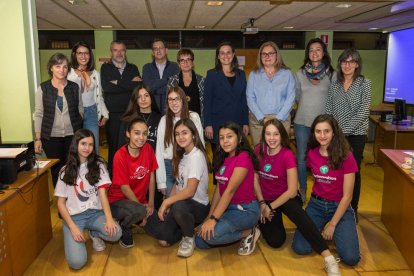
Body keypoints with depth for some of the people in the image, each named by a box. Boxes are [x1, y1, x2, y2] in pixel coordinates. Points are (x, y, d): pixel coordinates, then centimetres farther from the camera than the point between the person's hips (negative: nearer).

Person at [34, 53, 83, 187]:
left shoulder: (74, 87, 3)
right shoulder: (43, 88, -2)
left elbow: (80, 109, 12)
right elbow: (38, 114, -1)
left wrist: (77, 125, 0)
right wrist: (38, 138, -3)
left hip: (72, 135, 1)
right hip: (51, 136, -1)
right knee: (56, 169, 6)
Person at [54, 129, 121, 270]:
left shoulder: (98, 165, 2)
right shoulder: (66, 171, 2)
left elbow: (102, 193, -7)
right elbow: (61, 203, 1)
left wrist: (109, 218, -25)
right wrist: (73, 227, -15)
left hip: (95, 213, 1)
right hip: (74, 216, -1)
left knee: (115, 233, -31)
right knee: (76, 262, -22)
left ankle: (94, 233, 5)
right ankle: (77, 236, 12)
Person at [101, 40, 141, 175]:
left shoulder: (133, 68, 12)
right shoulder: (105, 68, 7)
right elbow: (106, 87, -11)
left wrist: (118, 82, -9)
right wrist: (130, 84, -11)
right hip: (113, 114, -1)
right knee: (113, 147, 4)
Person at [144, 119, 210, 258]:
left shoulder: (196, 156, -18)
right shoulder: (182, 155, 8)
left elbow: (190, 191, -23)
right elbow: (178, 184, 9)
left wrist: (167, 202, -18)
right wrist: (167, 204, -1)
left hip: (198, 205, -7)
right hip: (182, 202, 7)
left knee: (178, 207, -40)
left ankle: (189, 239, -11)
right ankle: (188, 228, 20)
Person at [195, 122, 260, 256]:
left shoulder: (243, 157, -18)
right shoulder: (223, 158, 8)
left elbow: (230, 190, -23)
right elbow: (219, 189, 6)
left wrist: (214, 218, -25)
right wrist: (209, 216, 0)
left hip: (245, 209, -8)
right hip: (228, 208, 8)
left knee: (211, 235, -27)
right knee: (200, 242, -1)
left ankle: (248, 232, -3)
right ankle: (238, 230, 14)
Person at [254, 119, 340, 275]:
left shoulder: (287, 155, -19)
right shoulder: (259, 150, -8)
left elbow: (292, 191, -19)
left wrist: (270, 207, -16)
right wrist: (262, 204, -9)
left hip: (286, 198, -2)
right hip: (266, 199, 2)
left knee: (293, 209, -40)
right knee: (275, 241, -18)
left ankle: (328, 258, -44)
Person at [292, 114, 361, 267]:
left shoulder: (346, 156, -15)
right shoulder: (311, 154, -2)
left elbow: (347, 196, -13)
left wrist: (332, 224, -14)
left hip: (340, 206, -3)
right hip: (316, 204, 3)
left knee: (351, 257, -19)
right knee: (300, 247, -17)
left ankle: (337, 232, 11)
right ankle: (320, 231, 13)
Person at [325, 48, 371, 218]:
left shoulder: (364, 83, -1)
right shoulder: (334, 84, 8)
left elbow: (364, 111, -10)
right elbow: (328, 110, 8)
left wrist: (345, 129, -15)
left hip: (356, 134, -2)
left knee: (354, 171, 4)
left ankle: (353, 209, 17)